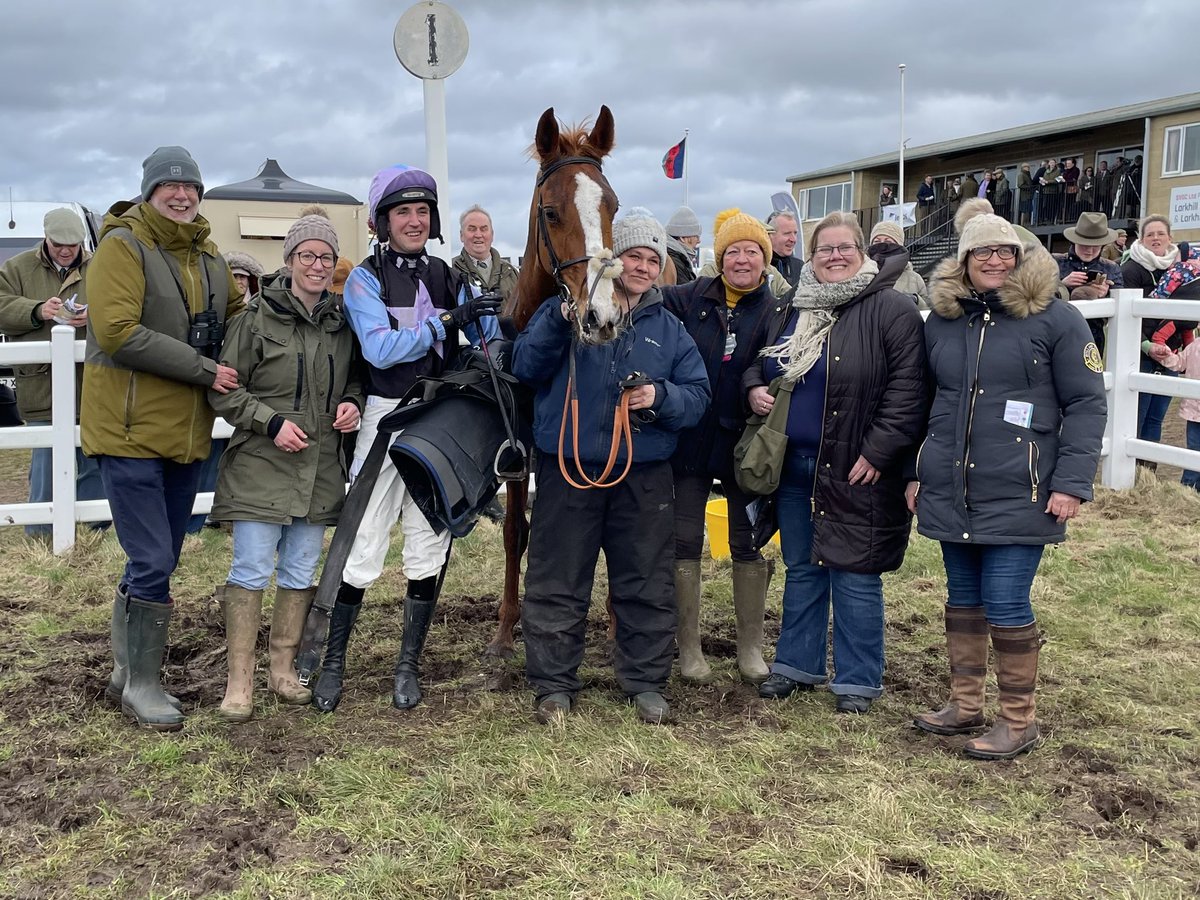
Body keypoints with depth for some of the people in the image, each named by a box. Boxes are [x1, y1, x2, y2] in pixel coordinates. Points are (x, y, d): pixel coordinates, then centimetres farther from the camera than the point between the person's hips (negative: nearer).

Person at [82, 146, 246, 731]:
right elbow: (117, 332, -20)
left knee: (157, 561, 14)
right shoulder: (122, 246, -9)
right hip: (131, 430, -7)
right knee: (153, 562, -6)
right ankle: (141, 684, 10)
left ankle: (126, 671, 29)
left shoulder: (209, 258, 14)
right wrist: (203, 369, -19)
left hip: (186, 433, 7)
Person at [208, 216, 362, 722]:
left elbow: (356, 378, 22)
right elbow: (224, 390, -5)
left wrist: (352, 403, 1)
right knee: (251, 569, -6)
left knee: (301, 571, 10)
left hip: (320, 467, 5)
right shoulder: (257, 318, -6)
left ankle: (283, 669, 23)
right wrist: (271, 422, -15)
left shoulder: (341, 322, 9)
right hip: (261, 465, -5)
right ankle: (239, 681, 2)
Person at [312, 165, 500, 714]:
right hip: (387, 419, -4)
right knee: (364, 549, -3)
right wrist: (446, 320, -21)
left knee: (429, 548, 7)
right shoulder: (366, 279, -2)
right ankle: (333, 662, 13)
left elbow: (491, 335, 7)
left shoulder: (447, 277, 10)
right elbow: (380, 348, -18)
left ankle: (408, 666, 19)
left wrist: (490, 316, -14)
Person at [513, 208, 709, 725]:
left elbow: (698, 395, 5)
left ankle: (645, 681, 23)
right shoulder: (567, 309, 2)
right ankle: (553, 683, 18)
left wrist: (662, 397, -16)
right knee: (557, 584, 5)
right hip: (568, 469, -2)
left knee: (647, 585, 9)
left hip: (644, 475, 3)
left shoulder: (669, 329, 10)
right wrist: (560, 319, -21)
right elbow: (526, 367, -8)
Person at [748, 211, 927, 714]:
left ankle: (857, 681, 16)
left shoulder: (891, 309, -8)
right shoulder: (795, 310, 12)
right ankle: (796, 665, 30)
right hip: (793, 465, 6)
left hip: (855, 469, -6)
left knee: (854, 576, 2)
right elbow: (762, 366, 24)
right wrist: (754, 389, 1)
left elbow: (906, 388, -15)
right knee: (801, 570, 17)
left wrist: (877, 452, -19)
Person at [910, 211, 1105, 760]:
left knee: (1006, 606, -3)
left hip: (1017, 496, -5)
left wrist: (1072, 483, -13)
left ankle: (1019, 720, 13)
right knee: (963, 599, 14)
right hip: (950, 492, 5)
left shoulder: (1055, 318, -5)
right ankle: (964, 705, 27)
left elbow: (1086, 403, -6)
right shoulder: (942, 319, 9)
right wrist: (916, 473, 14)